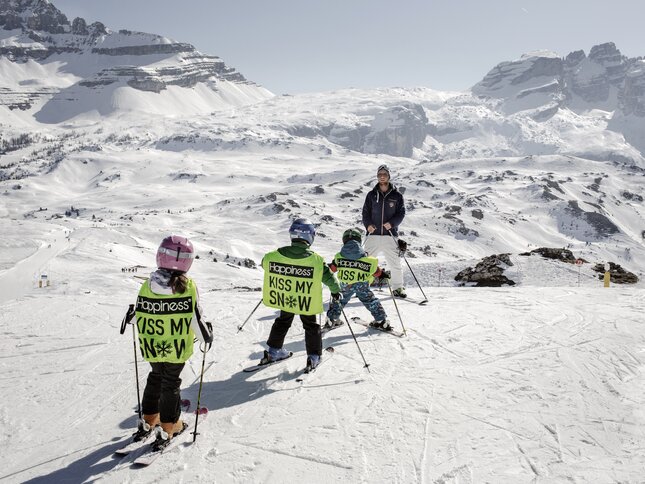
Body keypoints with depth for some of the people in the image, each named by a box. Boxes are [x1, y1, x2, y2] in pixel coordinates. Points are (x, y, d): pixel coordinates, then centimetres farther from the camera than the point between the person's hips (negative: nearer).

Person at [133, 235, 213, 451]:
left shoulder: (147, 286, -10)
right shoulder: (188, 287, -18)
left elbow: (140, 317, 0)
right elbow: (195, 319, -15)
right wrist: (207, 335, 3)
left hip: (152, 347, 3)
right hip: (177, 348, -3)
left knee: (155, 379, 23)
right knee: (170, 385, 11)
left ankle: (149, 420, 36)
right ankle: (168, 427, 18)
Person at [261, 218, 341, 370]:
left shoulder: (275, 255, -15)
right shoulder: (316, 260, -22)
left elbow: (265, 263, 5)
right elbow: (329, 277, -13)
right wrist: (336, 290, 7)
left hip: (284, 300, 3)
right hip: (307, 303, -3)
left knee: (282, 322, 26)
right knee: (311, 326, 18)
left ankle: (273, 351, 33)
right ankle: (314, 357, 19)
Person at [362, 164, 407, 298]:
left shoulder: (397, 195, 6)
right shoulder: (371, 195, 9)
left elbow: (401, 213, 3)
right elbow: (365, 212, 8)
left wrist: (392, 223, -15)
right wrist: (368, 224, -10)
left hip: (390, 235, -1)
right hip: (373, 234, 1)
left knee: (395, 264, 1)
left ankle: (398, 288, 15)